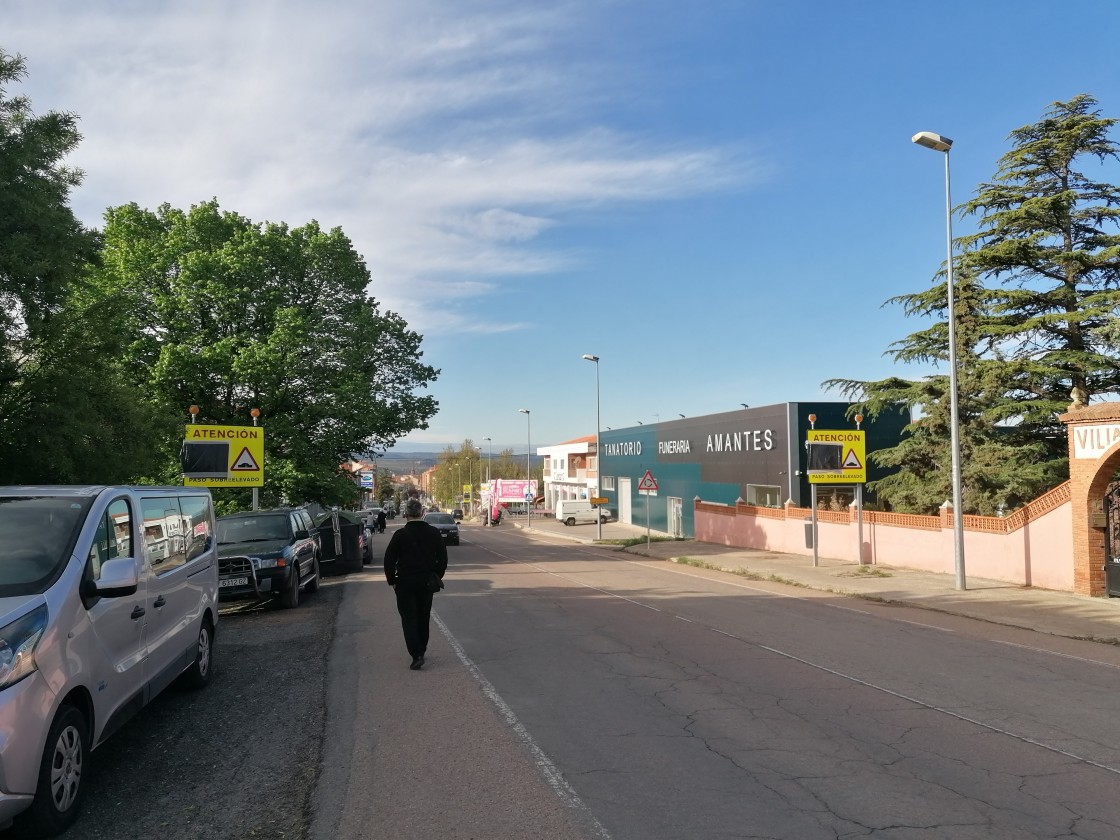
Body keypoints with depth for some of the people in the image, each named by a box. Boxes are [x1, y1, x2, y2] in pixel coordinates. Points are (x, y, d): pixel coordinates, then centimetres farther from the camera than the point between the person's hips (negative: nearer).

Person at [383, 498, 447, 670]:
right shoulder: (434, 532, -2)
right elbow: (443, 558, 3)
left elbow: (389, 559, -8)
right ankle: (421, 650, 28)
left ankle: (417, 654, -12)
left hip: (405, 582, -3)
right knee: (423, 617, 17)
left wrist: (392, 581, 3)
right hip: (427, 582, 4)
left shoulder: (400, 534, -11)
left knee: (409, 618, 0)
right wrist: (437, 577, 12)